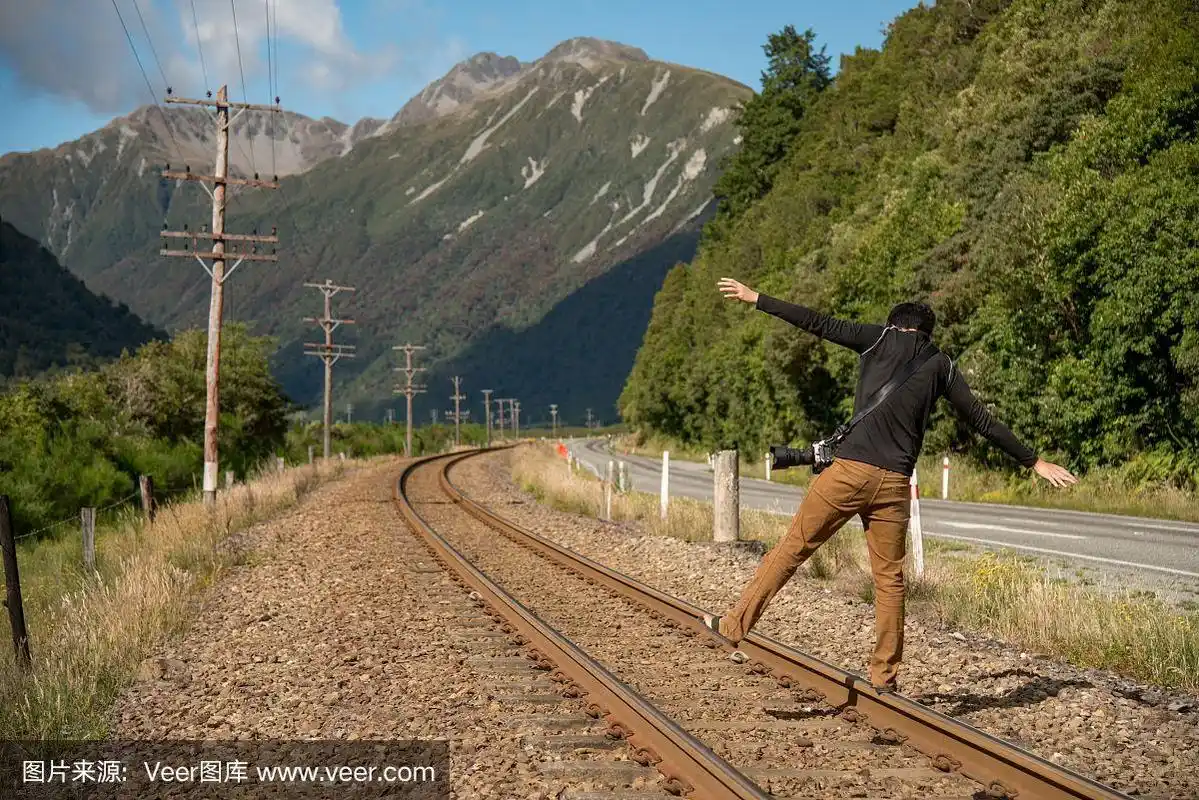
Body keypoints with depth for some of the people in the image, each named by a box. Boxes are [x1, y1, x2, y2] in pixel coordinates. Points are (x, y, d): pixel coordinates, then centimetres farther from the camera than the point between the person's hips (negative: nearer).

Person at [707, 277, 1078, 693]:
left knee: (792, 548, 6)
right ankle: (884, 676, 12)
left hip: (850, 470, -2)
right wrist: (1035, 462, 22)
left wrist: (754, 298, 17)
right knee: (889, 579, 8)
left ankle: (735, 624, 8)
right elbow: (983, 421, 15)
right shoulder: (941, 365, 14)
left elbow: (817, 323, 9)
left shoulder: (879, 339, 9)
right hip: (894, 483, 2)